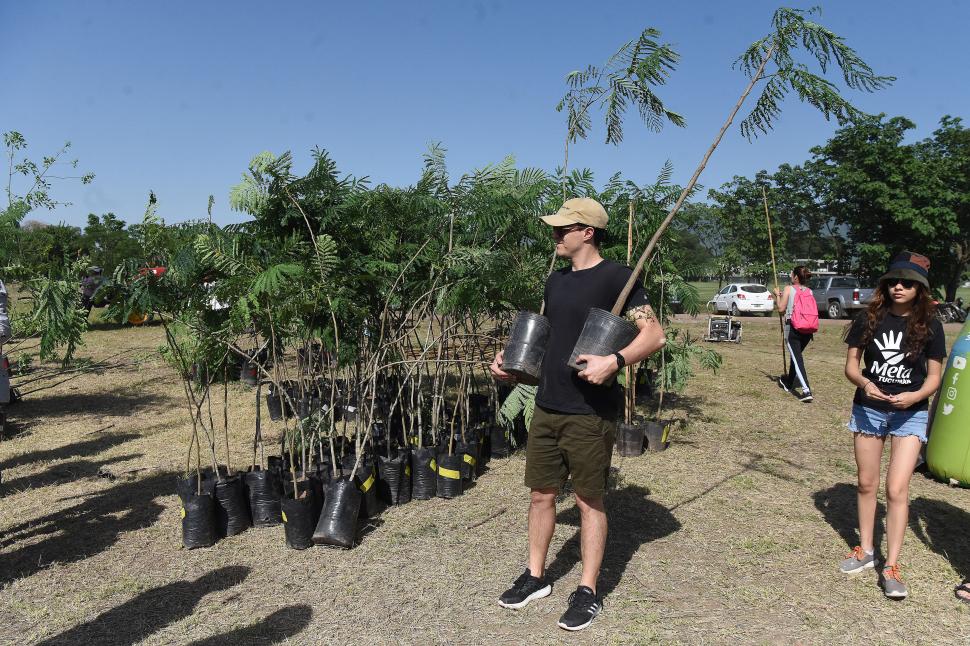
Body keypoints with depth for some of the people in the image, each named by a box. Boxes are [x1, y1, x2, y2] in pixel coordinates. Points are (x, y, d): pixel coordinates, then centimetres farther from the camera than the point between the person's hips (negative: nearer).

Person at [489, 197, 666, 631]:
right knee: (541, 494, 14)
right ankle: (535, 577, 30)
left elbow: (655, 335, -16)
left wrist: (615, 360, -31)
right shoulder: (556, 281, 12)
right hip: (546, 407, 7)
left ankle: (588, 592, 20)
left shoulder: (615, 278, -10)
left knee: (589, 501, 5)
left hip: (590, 413, -7)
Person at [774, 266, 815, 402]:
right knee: (795, 355, 23)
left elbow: (781, 308, -5)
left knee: (797, 358, -9)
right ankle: (788, 383, 40)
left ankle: (806, 391, -22)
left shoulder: (789, 289, -4)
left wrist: (778, 295, 12)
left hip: (793, 327, -6)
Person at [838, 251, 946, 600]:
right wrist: (864, 383, -20)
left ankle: (891, 566, 3)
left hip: (909, 414, -2)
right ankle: (865, 549, 29)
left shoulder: (929, 326, -4)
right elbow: (851, 364, 0)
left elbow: (934, 376, -1)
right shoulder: (869, 318, -2)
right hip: (868, 409, 2)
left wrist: (915, 395, -21)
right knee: (867, 483, 13)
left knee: (897, 489, -7)